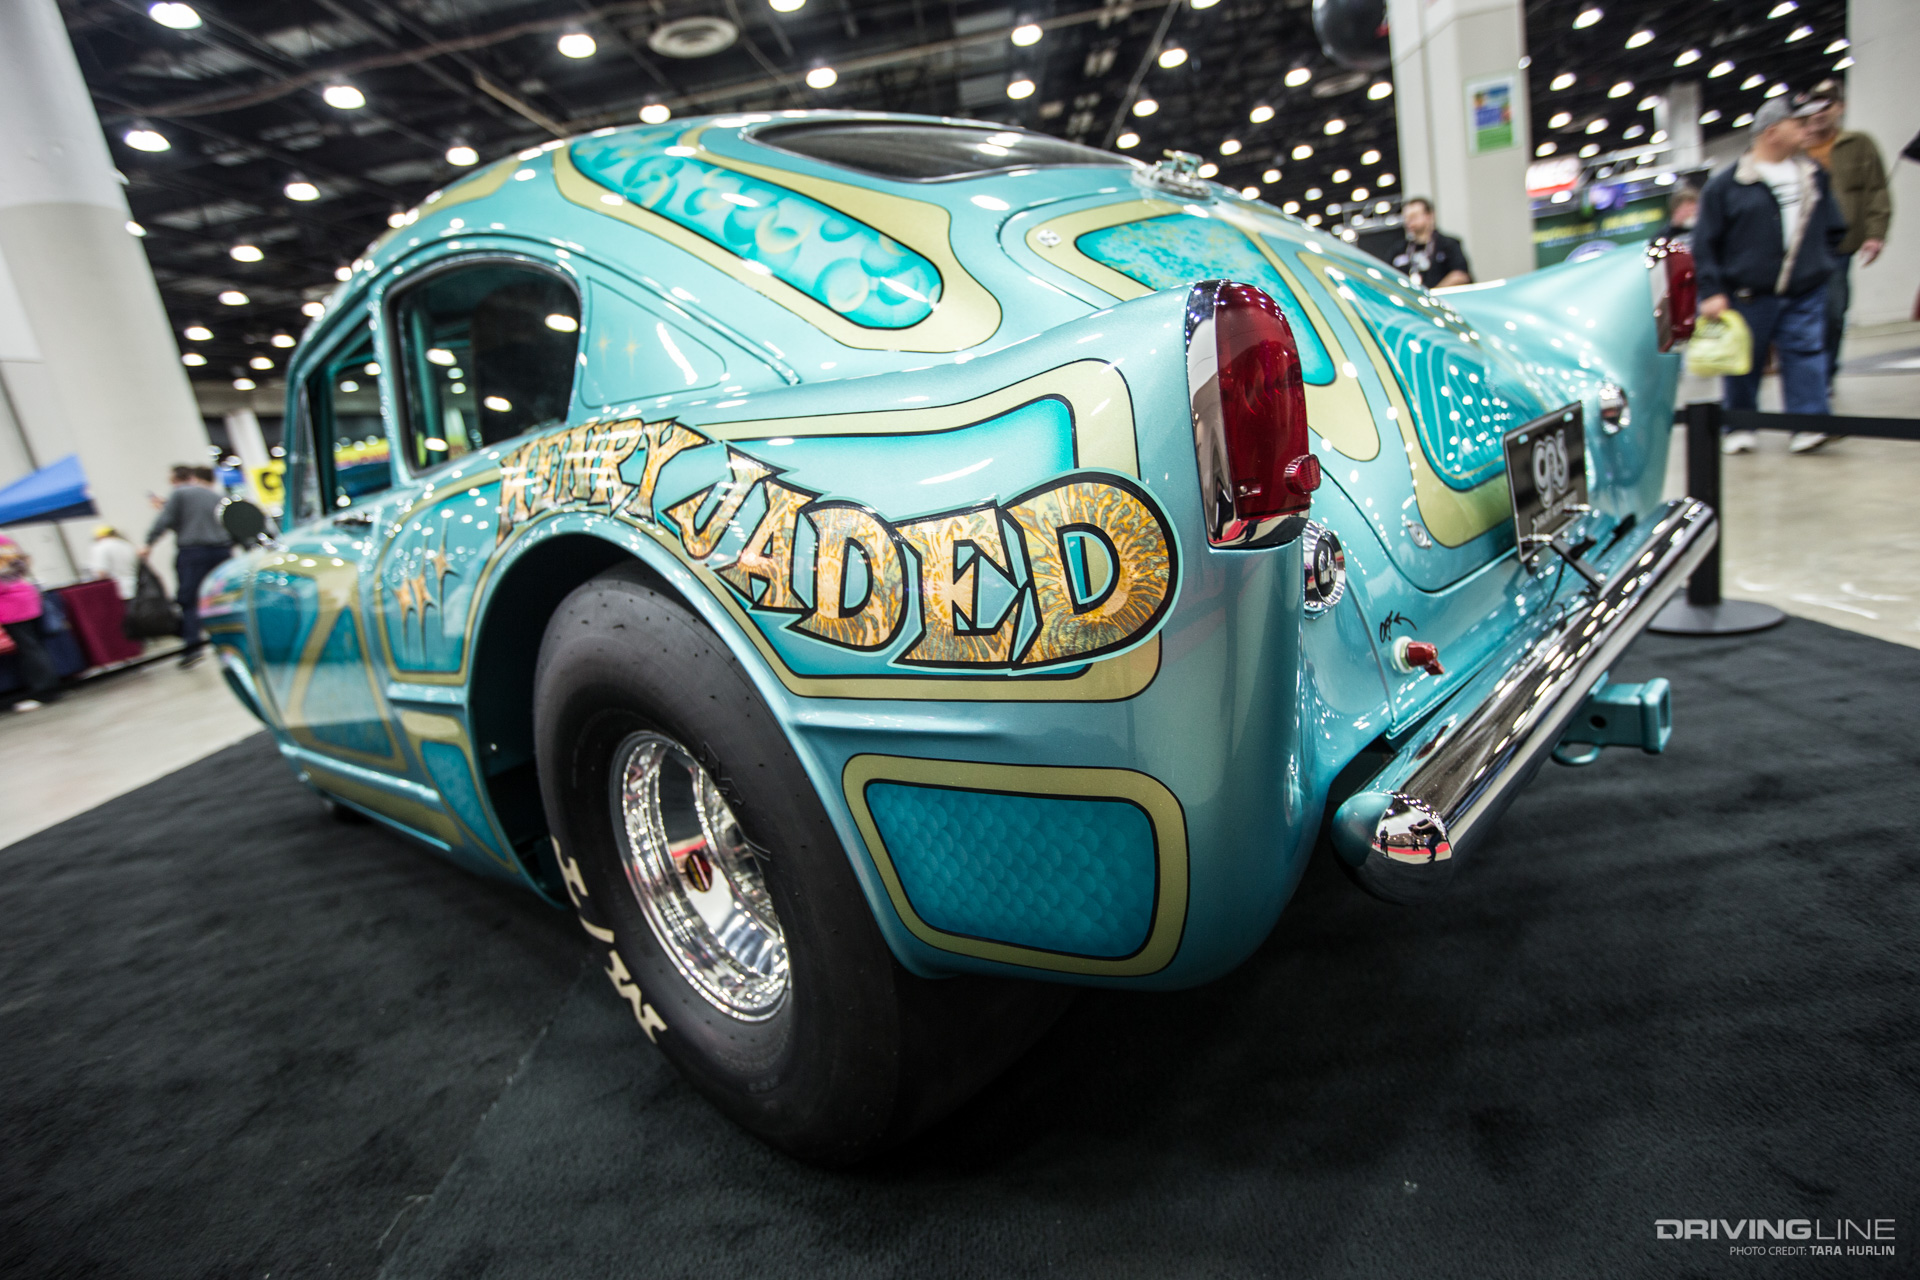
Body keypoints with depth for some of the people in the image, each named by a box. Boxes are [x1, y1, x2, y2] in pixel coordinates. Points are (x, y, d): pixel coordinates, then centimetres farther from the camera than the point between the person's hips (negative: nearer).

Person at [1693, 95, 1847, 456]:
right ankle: (1740, 426, 19)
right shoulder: (1726, 183, -3)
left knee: (1806, 357, -4)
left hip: (1805, 294, 3)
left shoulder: (1813, 176, 12)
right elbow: (1705, 244, -5)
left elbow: (1833, 228, 21)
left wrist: (1816, 261, 10)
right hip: (1749, 295, -3)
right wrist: (1712, 292, -11)